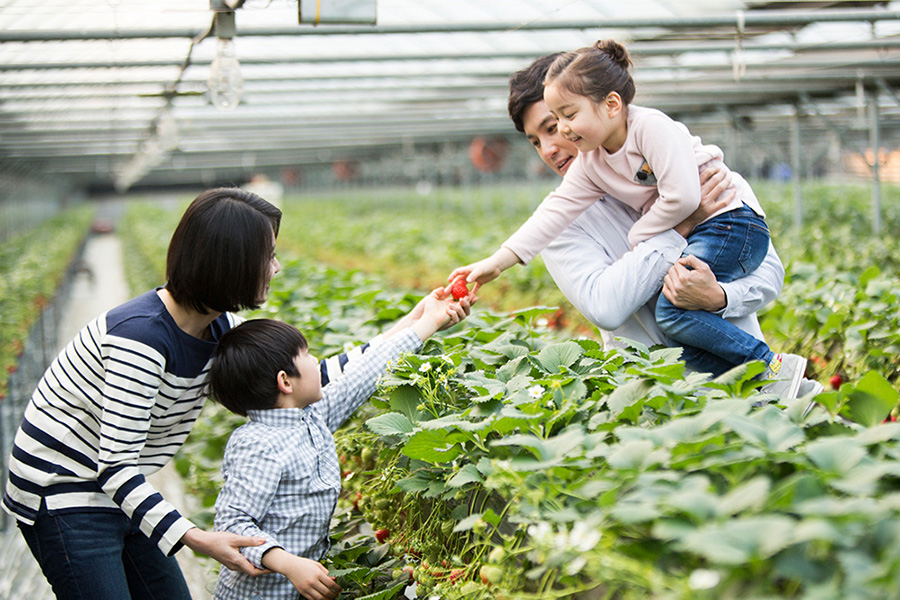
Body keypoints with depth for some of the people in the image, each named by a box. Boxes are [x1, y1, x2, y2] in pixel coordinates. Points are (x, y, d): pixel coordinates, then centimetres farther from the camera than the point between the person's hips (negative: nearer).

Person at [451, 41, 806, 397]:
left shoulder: (651, 127, -19)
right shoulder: (589, 162, 5)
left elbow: (682, 197, -26)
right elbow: (558, 210, 1)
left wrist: (639, 235, -9)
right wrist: (497, 262, -6)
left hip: (732, 220, -9)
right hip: (693, 236, 9)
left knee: (672, 310, -23)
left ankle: (776, 368, -15)